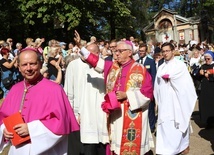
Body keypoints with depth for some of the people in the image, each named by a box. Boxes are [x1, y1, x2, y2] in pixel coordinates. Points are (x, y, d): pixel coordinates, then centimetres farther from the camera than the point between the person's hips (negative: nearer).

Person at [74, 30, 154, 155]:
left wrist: (126, 95, -15)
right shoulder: (112, 66, 8)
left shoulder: (140, 70, -7)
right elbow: (95, 61, 3)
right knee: (117, 145, 13)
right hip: (115, 114, 5)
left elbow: (147, 92, -9)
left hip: (132, 115, -5)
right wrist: (80, 46, -6)